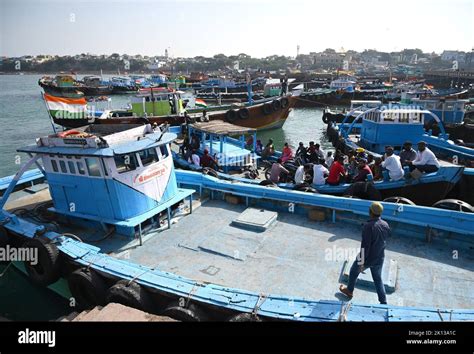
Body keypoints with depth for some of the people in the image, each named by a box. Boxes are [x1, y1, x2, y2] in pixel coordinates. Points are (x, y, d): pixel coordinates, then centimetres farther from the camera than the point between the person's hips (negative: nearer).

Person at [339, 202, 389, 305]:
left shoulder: (368, 226, -29)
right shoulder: (386, 225, -8)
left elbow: (365, 246, -27)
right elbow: (386, 238, 8)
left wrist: (361, 263, -18)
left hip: (367, 258, -5)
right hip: (379, 259, 5)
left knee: (353, 272, 21)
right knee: (378, 279, 23)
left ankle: (349, 291, 42)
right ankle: (383, 302, 29)